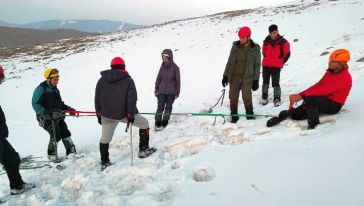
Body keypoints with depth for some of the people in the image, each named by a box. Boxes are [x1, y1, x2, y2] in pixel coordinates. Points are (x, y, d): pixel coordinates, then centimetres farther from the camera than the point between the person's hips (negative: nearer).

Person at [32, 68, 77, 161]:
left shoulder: (55, 89, 14)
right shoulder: (41, 89, -11)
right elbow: (35, 104, -14)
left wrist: (67, 108, 8)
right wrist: (46, 113, -24)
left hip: (57, 116, 7)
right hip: (47, 118, -7)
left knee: (65, 133, 1)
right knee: (55, 135, -12)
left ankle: (71, 152, 9)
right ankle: (52, 155, 7)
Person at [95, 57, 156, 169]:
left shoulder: (102, 80, 6)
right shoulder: (127, 79, -5)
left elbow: (97, 98, 7)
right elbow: (131, 98, -13)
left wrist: (99, 114, 13)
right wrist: (130, 114, -8)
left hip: (107, 115, 4)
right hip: (124, 113, -3)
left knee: (105, 138, 20)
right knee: (144, 123, 17)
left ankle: (104, 162, 28)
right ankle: (143, 149, 17)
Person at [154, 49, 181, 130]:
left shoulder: (175, 67, -9)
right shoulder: (162, 67, 0)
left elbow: (178, 81, -5)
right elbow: (159, 78, 8)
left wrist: (177, 93, -4)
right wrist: (156, 89, 8)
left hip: (171, 92, -2)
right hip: (162, 91, 2)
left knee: (168, 107, 10)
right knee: (160, 107, -3)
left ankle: (165, 122, 26)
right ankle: (158, 123, 7)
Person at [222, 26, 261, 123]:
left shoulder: (255, 49, -3)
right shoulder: (235, 46, 5)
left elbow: (257, 65, 0)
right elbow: (229, 62, 11)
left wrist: (256, 80, -5)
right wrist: (225, 75, 8)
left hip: (247, 79, -3)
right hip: (234, 77, 3)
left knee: (247, 98, -4)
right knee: (233, 98, 5)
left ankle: (250, 117, 14)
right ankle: (234, 117, 18)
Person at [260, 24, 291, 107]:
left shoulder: (283, 42, -6)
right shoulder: (266, 41, 3)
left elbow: (287, 54, 4)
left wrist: (281, 63, 7)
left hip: (276, 66, -4)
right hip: (266, 65, 4)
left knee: (275, 83, -7)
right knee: (265, 81, 11)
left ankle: (277, 99, 3)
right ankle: (264, 97, 22)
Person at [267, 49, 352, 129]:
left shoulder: (344, 77, -19)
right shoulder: (330, 72, 9)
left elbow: (324, 90, -27)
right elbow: (317, 86, 6)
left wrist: (302, 96, -30)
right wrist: (299, 95, -8)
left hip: (334, 105, -7)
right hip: (324, 100, 7)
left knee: (309, 99, -35)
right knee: (295, 115, -11)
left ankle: (313, 125, -22)